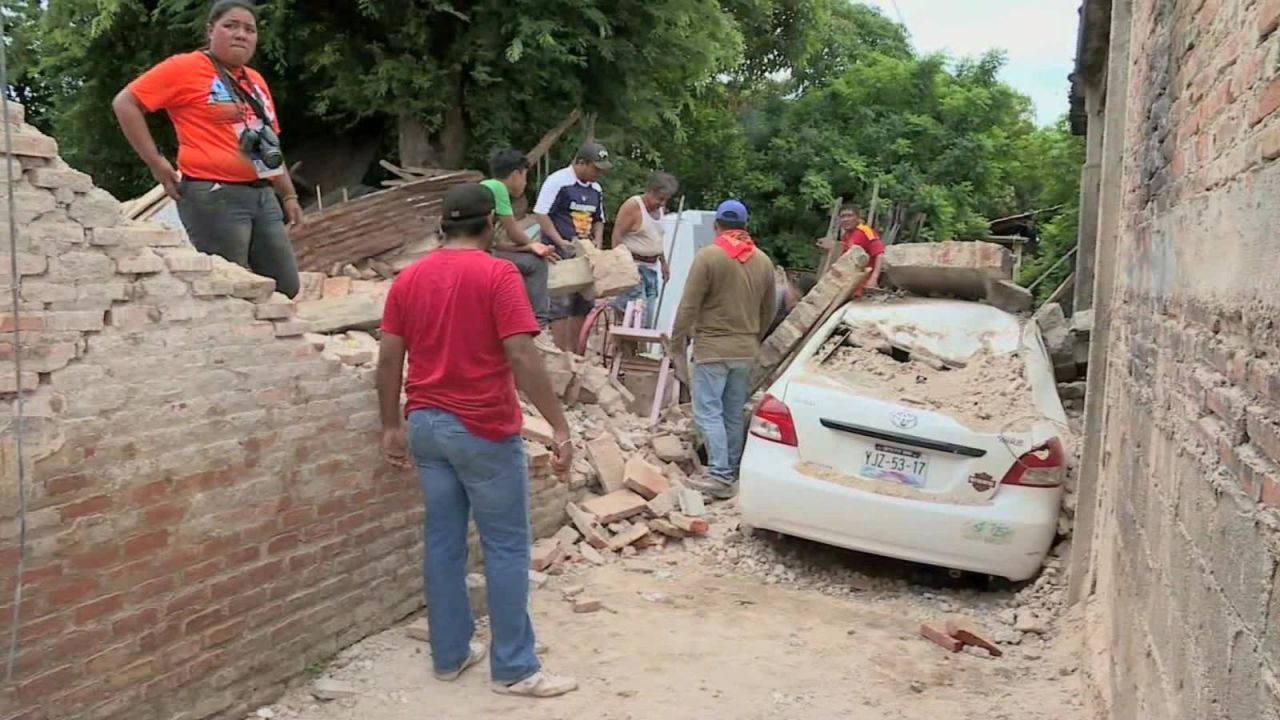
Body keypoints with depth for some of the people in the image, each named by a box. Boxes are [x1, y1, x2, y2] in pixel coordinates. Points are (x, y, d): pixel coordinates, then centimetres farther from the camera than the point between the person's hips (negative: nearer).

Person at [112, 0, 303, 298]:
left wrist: (289, 195, 21)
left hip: (262, 195, 8)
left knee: (285, 287, 7)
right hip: (214, 196, -7)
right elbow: (125, 103, -5)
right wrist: (156, 162, -9)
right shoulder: (186, 67, -2)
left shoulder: (255, 81, 18)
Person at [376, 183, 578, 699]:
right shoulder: (497, 275, -11)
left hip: (426, 425, 6)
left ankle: (450, 654, 23)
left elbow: (389, 359, 6)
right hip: (483, 430, -6)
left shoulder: (409, 278, 6)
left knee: (443, 542, 13)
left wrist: (392, 427, 14)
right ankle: (514, 669, 8)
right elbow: (522, 357, -19)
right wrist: (559, 426, -16)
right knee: (506, 548, 3)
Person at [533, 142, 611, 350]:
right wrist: (561, 242, -19)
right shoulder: (558, 181, -10)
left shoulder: (596, 190, 13)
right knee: (561, 304, -8)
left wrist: (597, 243, 4)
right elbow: (541, 214, -13)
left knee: (583, 304, 10)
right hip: (560, 254, -8)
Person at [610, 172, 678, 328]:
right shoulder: (632, 206, -11)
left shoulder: (658, 208, 14)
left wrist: (663, 262, 26)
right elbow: (617, 237, -14)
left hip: (651, 268, 8)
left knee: (648, 321, 5)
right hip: (633, 267, -8)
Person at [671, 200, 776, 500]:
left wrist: (677, 346, -4)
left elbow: (688, 307, -12)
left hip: (713, 348, -6)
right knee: (734, 413, 12)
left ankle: (720, 476, -10)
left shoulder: (708, 256, -11)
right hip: (746, 350, 6)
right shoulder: (763, 261, 7)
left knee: (708, 412, -4)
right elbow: (768, 311, 15)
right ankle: (732, 472, 18)